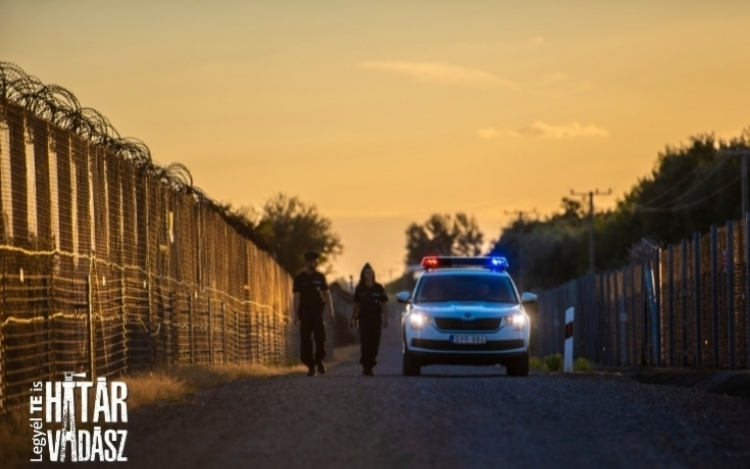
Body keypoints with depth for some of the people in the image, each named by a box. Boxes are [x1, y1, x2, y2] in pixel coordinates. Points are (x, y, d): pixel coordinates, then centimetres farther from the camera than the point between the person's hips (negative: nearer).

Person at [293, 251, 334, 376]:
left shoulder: (319, 277, 8)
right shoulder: (300, 278, 1)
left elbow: (327, 294, 9)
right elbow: (296, 297, -1)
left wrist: (331, 310, 0)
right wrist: (296, 315, -8)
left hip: (318, 310, 1)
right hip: (305, 311, -1)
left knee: (320, 336, -10)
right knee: (305, 339, -3)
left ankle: (319, 360, 11)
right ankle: (310, 366, 4)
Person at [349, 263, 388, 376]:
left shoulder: (378, 288, 4)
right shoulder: (360, 289, 5)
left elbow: (384, 305, 6)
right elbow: (356, 305, 11)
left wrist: (385, 319, -1)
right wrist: (353, 319, 7)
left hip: (376, 319, 1)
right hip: (364, 319, -1)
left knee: (374, 343, 1)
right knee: (365, 342, -10)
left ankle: (369, 366, 9)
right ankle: (366, 366, -13)